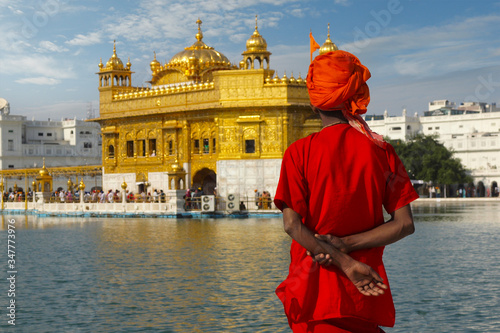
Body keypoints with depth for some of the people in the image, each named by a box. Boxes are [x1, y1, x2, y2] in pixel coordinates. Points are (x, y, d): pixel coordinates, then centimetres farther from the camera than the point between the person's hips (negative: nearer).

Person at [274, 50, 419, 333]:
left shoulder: (299, 152, -5)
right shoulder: (381, 150, 0)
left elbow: (292, 224, -14)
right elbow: (404, 224, -5)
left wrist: (345, 262, -13)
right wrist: (346, 245, -9)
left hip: (313, 286, -1)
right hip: (365, 292, 2)